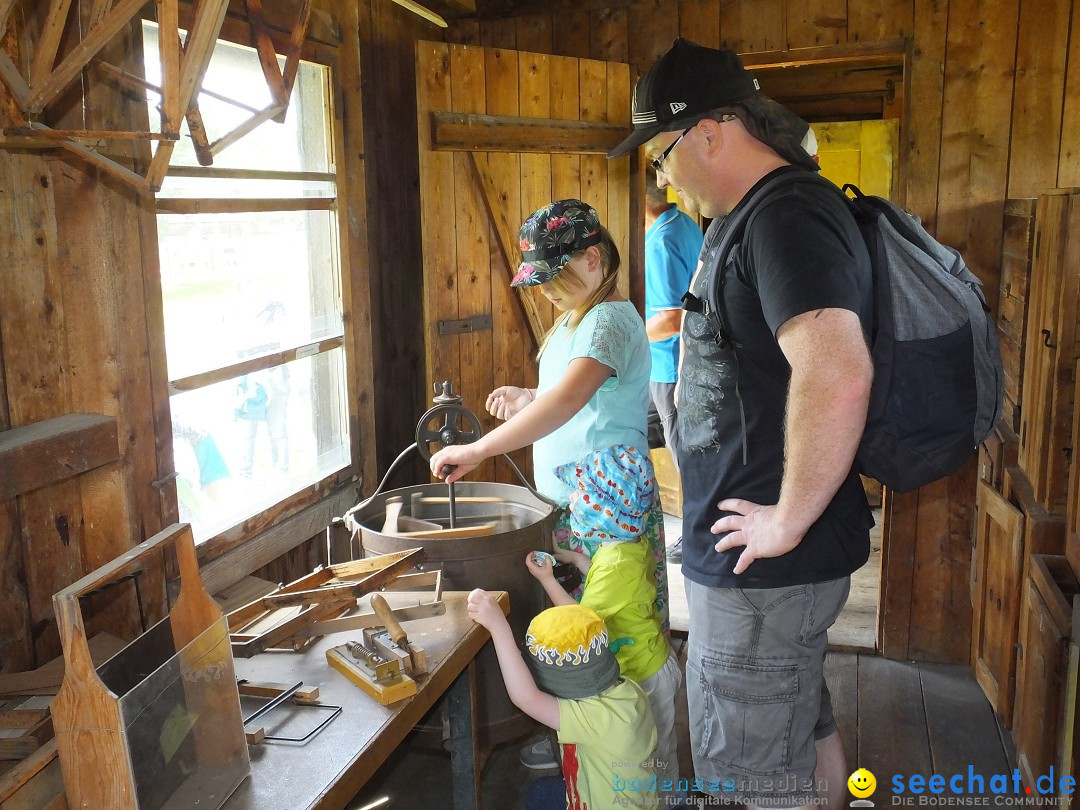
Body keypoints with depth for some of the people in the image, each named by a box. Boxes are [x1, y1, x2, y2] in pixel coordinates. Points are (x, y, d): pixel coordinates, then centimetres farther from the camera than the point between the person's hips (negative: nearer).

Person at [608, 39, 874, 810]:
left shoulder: (788, 218, -21)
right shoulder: (754, 218, 12)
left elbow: (838, 376, -36)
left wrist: (789, 521, -26)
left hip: (768, 566, -10)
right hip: (767, 559, 10)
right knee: (806, 727, 25)